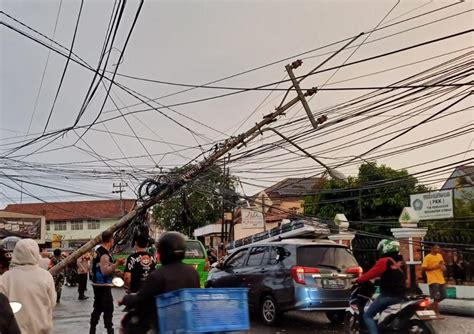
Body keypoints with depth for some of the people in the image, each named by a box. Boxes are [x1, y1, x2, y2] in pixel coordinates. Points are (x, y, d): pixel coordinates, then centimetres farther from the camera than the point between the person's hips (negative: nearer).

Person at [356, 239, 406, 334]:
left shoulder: (384, 261, -12)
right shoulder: (399, 262, 13)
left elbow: (372, 273, -11)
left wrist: (358, 280, 1)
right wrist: (378, 279, 33)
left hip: (389, 295, -9)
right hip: (401, 295, 9)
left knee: (368, 316, -4)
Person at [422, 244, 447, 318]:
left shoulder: (440, 255, 11)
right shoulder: (427, 257, -12)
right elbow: (424, 268, -15)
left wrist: (444, 267, 1)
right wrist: (434, 267, -19)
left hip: (441, 279, 7)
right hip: (433, 280, -7)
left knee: (443, 296, 14)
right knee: (436, 297, -5)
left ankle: (433, 305, 35)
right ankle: (437, 313, 4)